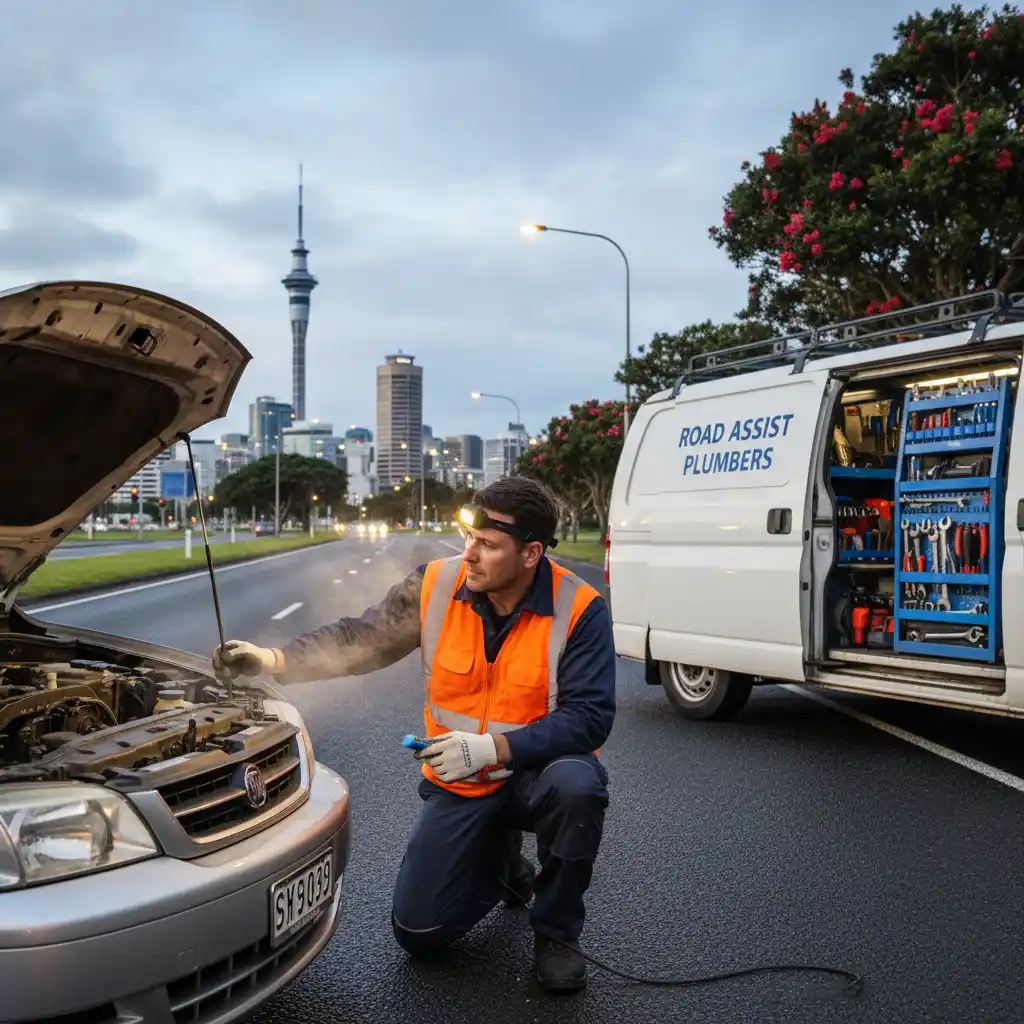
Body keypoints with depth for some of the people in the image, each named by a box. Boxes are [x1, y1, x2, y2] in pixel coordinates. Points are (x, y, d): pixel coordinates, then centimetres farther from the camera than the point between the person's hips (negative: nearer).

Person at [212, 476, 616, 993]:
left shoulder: (580, 610, -20)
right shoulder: (436, 584, -10)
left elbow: (590, 716, -23)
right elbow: (359, 640, -2)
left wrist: (495, 747, -33)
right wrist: (274, 659, -15)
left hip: (536, 769, -3)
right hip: (459, 785, 3)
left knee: (576, 785, -39)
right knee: (417, 933, -1)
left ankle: (556, 935, -11)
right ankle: (503, 865, 31)